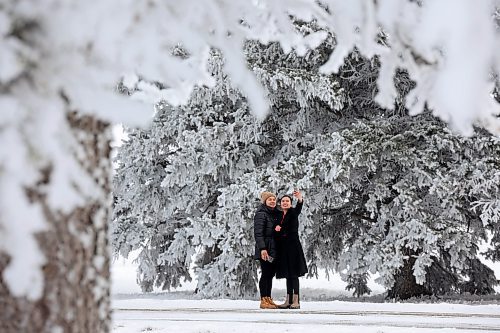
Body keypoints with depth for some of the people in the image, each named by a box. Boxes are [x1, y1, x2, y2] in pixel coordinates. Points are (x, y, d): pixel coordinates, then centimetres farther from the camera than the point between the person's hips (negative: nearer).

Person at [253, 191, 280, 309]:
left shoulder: (276, 214, 17)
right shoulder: (261, 214, -8)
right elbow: (258, 233, -16)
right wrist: (262, 248, -23)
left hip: (274, 249, 8)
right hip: (265, 249, -8)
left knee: (271, 273, 10)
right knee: (265, 273, -6)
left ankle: (268, 299, 16)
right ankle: (263, 300, -3)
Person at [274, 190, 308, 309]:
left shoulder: (293, 212, -4)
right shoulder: (280, 216, 15)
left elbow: (299, 208, -27)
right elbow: (277, 232, 19)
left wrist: (300, 199, -50)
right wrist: (277, 228, -6)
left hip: (293, 245, -7)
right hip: (283, 248, 7)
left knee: (293, 273, -9)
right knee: (288, 274, 9)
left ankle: (296, 301, -11)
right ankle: (288, 300, 12)